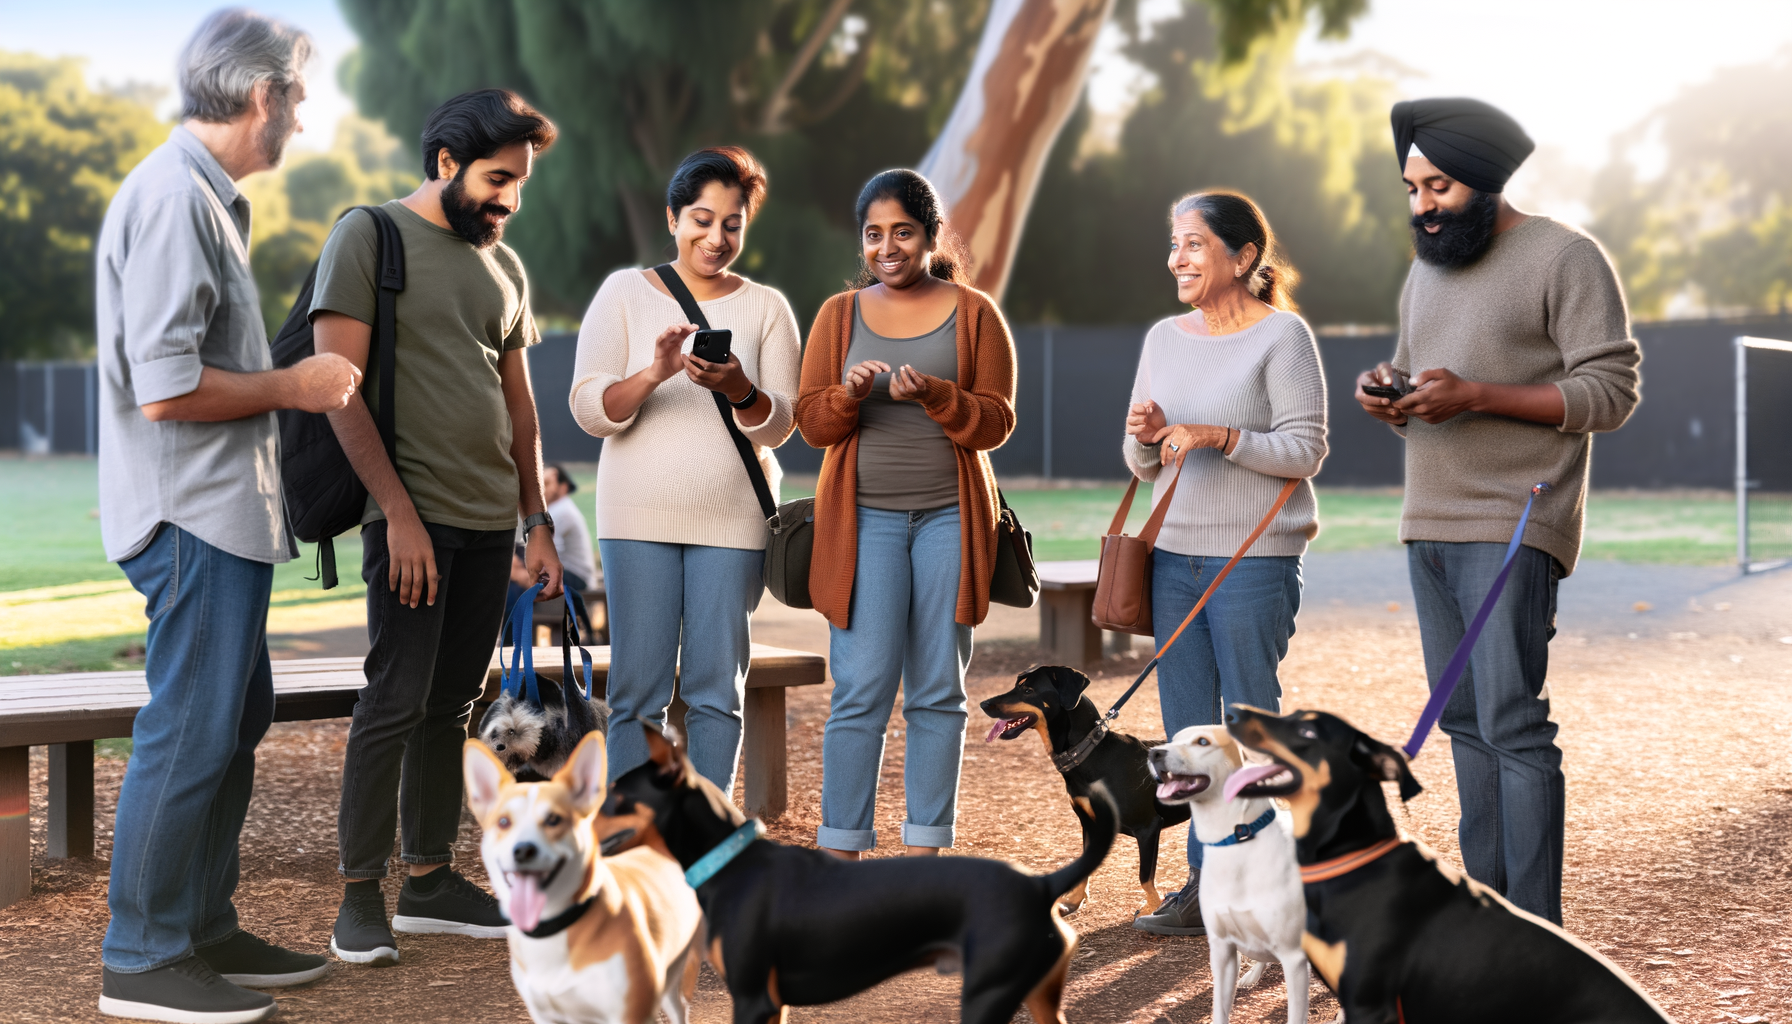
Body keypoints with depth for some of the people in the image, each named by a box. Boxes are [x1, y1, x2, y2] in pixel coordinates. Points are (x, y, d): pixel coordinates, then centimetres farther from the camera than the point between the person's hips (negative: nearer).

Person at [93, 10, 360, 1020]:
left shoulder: (208, 196, 16)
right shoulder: (173, 198, -16)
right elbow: (165, 387, -22)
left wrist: (299, 378, 13)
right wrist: (292, 386, -12)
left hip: (225, 510, 11)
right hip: (193, 515, -11)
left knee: (237, 718, 15)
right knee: (190, 730, -6)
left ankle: (207, 932, 24)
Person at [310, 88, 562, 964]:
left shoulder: (504, 267, 17)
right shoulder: (368, 237, -3)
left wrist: (536, 521, 15)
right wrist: (399, 511, -15)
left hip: (490, 519, 6)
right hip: (412, 514, -6)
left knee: (451, 705, 9)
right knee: (396, 703, -9)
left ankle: (429, 877, 16)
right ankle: (360, 895, -2)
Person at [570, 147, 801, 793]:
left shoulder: (766, 307, 7)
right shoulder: (625, 292, 4)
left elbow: (779, 426, 2)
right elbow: (589, 410, -3)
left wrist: (737, 389, -19)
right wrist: (653, 375, -22)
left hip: (732, 520, 1)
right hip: (640, 518, -1)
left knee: (717, 690, 3)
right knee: (638, 690, -2)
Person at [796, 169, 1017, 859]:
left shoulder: (975, 314, 5)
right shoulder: (839, 315, 9)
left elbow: (995, 421, -1)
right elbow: (811, 423, 5)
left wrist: (932, 394, -19)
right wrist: (850, 394, -16)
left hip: (950, 518, 0)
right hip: (864, 519, 0)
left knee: (938, 691, 3)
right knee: (862, 690, -6)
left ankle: (923, 853, 10)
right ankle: (840, 853, 1)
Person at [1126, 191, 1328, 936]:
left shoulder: (1282, 335, -7)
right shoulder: (1163, 339, 12)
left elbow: (1306, 450, -11)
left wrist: (1220, 435, -21)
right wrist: (1145, 437, -7)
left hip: (1255, 559, -6)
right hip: (1175, 553, 6)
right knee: (1188, 727, 7)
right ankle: (1206, 883, 14)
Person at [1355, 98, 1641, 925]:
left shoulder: (1566, 258, -5)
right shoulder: (1425, 272, 19)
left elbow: (1611, 391, -11)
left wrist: (1475, 396, -20)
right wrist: (1386, 399, 1)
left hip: (1513, 526, -7)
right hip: (1429, 524, 7)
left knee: (1512, 724, -12)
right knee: (1465, 723, 8)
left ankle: (1535, 938, -9)